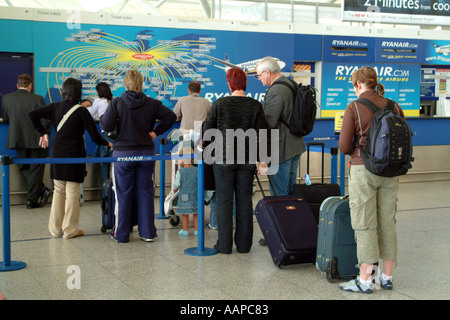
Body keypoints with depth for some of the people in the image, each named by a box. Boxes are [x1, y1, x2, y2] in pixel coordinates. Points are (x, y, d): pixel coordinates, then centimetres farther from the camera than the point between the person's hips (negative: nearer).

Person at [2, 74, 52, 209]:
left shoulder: (6, 98, -2)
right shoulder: (37, 99, -11)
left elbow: (5, 118, 9)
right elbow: (45, 120, -12)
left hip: (17, 140, 3)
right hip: (36, 140, -2)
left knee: (24, 168, 19)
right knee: (36, 169, 9)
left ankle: (42, 190, 12)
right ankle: (32, 200, 13)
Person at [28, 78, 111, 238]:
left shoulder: (55, 107, 4)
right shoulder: (81, 111, -10)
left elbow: (32, 114, 2)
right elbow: (94, 136, -9)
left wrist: (43, 133, 11)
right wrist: (107, 143, 9)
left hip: (56, 153, 5)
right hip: (74, 154, -5)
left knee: (58, 191, 14)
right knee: (72, 193, 3)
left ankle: (55, 229, 19)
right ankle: (69, 230, 8)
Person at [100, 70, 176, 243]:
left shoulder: (116, 103, -7)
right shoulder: (152, 104, 1)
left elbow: (106, 126, -10)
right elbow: (171, 116, -2)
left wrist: (103, 116, 10)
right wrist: (156, 132, 3)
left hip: (123, 153, -2)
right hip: (147, 152, 2)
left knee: (123, 194, 5)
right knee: (145, 192, 9)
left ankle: (121, 234, 12)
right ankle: (147, 232, 13)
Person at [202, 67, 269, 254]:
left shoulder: (220, 103, -6)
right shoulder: (255, 106, -2)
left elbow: (207, 129, 0)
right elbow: (262, 134, -2)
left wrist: (204, 145, 19)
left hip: (223, 158, -2)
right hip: (247, 159, 2)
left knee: (224, 201, 4)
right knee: (244, 200, 9)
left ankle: (224, 244, 7)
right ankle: (243, 244, 14)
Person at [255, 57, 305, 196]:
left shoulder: (275, 91, -19)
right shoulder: (291, 85, 11)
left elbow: (268, 124, -22)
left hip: (281, 150, -10)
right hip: (295, 147, 10)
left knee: (278, 195, -3)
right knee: (291, 191, 19)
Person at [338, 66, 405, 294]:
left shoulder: (354, 108, -7)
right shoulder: (394, 107, 6)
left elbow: (344, 147, -7)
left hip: (364, 171, -5)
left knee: (365, 225, 0)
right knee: (387, 223, 12)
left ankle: (365, 281, 3)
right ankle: (387, 277, 20)